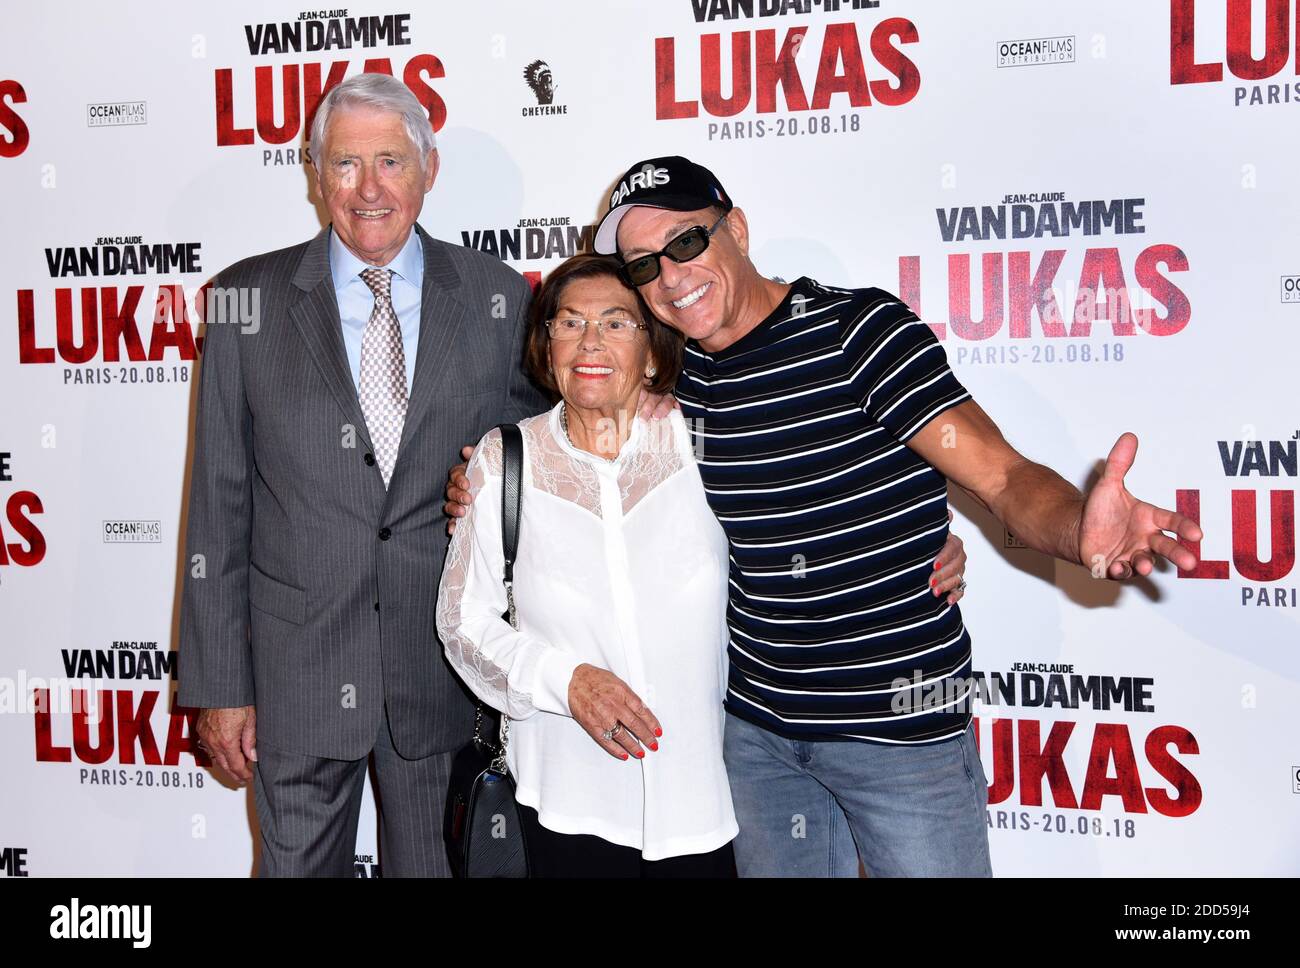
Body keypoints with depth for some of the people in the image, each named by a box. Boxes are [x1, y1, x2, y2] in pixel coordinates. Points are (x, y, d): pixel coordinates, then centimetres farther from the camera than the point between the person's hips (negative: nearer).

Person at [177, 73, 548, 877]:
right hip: (297, 670, 0)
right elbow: (220, 502, -1)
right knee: (299, 863, 12)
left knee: (435, 864, 14)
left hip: (446, 667, 1)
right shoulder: (248, 299, -1)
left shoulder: (498, 297, 1)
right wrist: (219, 682, -2)